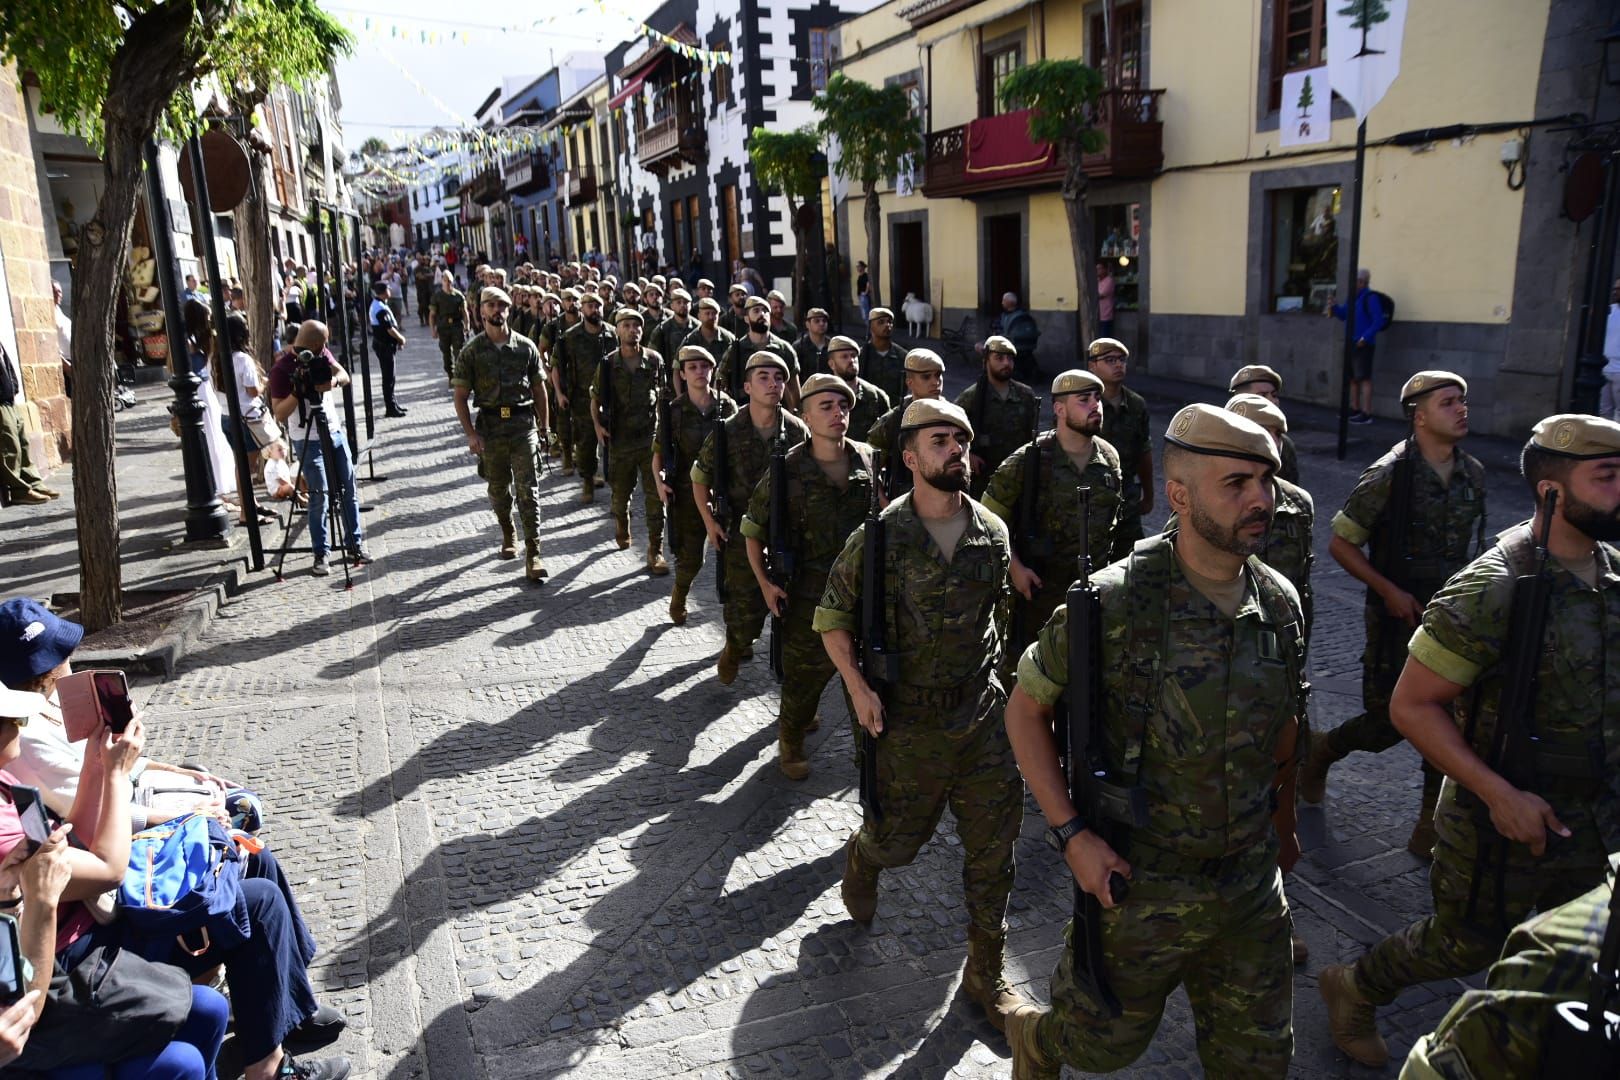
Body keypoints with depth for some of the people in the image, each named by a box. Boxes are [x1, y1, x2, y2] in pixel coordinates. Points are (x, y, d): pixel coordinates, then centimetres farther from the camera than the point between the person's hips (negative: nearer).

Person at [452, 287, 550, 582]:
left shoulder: (526, 347, 4)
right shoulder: (471, 352, 0)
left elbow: (539, 389, 9)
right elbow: (461, 396, -1)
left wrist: (544, 426, 5)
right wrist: (471, 434, -10)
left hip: (524, 426, 0)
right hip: (490, 428, 1)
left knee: (528, 489, -7)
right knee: (498, 489, 13)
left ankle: (532, 553, -7)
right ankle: (508, 535, 37)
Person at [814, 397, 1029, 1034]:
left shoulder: (993, 533, 1)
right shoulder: (878, 537, -11)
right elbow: (832, 614, -3)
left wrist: (992, 674, 13)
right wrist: (857, 686, -14)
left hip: (983, 717, 3)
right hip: (906, 724, -3)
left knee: (992, 850, 7)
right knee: (896, 840, 12)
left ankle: (986, 974, 26)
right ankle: (862, 857, 50)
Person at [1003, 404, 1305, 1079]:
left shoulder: (1280, 604, -3)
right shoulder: (1115, 601, -20)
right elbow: (1026, 707, -11)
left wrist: (1284, 827, 21)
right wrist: (1069, 832, -16)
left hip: (1251, 888, 5)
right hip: (1137, 887, -4)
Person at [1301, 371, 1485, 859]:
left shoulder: (1473, 473, 3)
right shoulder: (1389, 476, -16)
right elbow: (1341, 544, -11)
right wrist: (1388, 591, -18)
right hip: (1399, 617, -5)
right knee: (1388, 722, 2)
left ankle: (1431, 830, 18)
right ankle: (1321, 751, 33)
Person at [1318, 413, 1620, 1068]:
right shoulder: (1493, 590, -26)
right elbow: (1411, 705, -23)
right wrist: (1498, 793, -27)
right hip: (1502, 814, -6)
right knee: (1466, 945, 13)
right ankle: (1354, 990, 39)